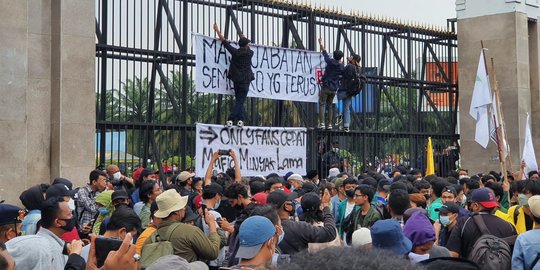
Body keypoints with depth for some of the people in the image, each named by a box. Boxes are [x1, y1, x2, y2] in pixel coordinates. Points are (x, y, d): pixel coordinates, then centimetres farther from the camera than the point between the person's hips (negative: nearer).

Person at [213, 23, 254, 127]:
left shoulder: (235, 52, -2)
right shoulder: (250, 53, -2)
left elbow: (224, 41, 5)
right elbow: (247, 48, 23)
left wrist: (217, 30, 15)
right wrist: (244, 38, 41)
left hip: (236, 80, 2)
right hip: (245, 81, -2)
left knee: (239, 100, 14)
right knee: (240, 101, -4)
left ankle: (240, 120, 5)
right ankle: (231, 119, -15)